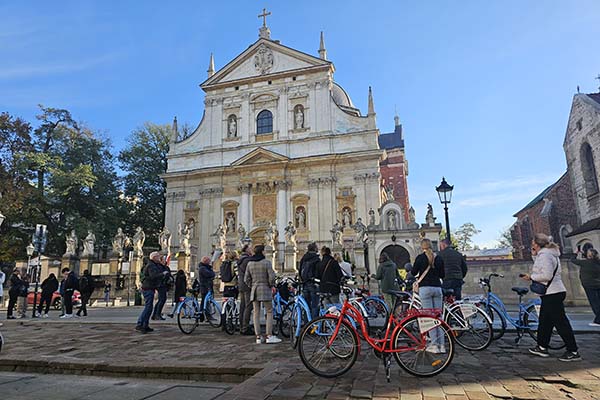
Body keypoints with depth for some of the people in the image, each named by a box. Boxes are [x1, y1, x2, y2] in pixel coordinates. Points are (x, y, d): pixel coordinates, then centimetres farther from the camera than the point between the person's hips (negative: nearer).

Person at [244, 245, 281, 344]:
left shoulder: (249, 263, 6)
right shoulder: (266, 262, -10)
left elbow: (246, 279, 7)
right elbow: (271, 277, -13)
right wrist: (271, 286, 4)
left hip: (254, 290, 5)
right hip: (265, 289, -5)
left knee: (256, 313, 9)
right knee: (269, 312, 3)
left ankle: (258, 337, 12)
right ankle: (269, 336, 1)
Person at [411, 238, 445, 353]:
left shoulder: (420, 257, -5)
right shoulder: (439, 258, 7)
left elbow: (413, 273, 0)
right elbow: (442, 275, 12)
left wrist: (411, 268, 20)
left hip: (425, 288, -4)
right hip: (437, 288, 4)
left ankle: (434, 345, -2)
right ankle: (441, 344, 9)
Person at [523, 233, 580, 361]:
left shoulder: (544, 255, -17)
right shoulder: (548, 253, 16)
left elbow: (546, 275, -25)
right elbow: (540, 269, 21)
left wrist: (531, 277, -13)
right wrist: (534, 256, 13)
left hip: (552, 294, -11)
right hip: (551, 293, 11)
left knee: (560, 322, -4)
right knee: (544, 321, 15)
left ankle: (573, 352, 3)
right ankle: (542, 347, 23)